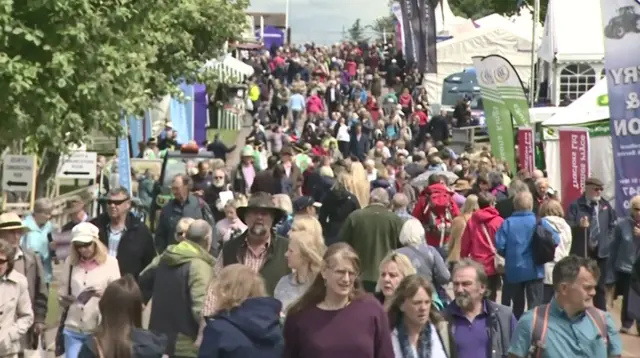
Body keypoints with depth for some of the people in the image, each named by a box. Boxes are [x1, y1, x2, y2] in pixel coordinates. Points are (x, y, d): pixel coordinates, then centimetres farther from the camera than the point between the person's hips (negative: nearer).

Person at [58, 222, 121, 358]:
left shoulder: (110, 262, -3)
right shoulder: (70, 261, 5)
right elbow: (62, 290, 9)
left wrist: (104, 294, -25)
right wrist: (63, 299, -14)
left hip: (99, 331, -2)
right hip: (73, 329, 2)